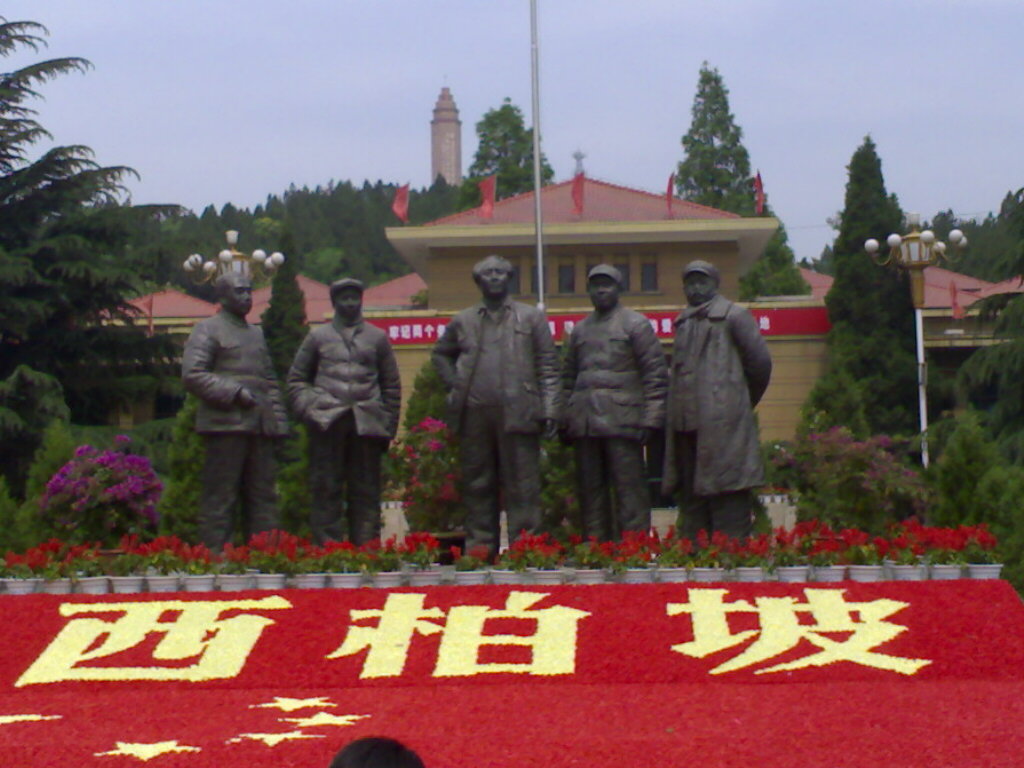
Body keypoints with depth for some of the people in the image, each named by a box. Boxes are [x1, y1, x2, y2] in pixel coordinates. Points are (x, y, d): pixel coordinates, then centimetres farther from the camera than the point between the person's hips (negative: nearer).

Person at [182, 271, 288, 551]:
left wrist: (278, 421, 12)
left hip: (259, 426, 7)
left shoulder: (256, 333, 22)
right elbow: (192, 375, -10)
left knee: (262, 496, 7)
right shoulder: (208, 329, 0)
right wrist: (234, 392, -16)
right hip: (226, 425, -7)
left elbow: (270, 381, 25)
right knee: (220, 497, -6)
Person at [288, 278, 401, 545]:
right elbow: (296, 379, 14)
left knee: (366, 493, 2)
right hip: (327, 423, -1)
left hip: (366, 423, 1)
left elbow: (392, 386, 14)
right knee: (326, 491, -1)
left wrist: (388, 427, 7)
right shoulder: (318, 337, 11)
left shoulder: (378, 338, 14)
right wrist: (309, 408, -3)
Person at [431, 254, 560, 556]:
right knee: (477, 485, 6)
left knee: (522, 485, -4)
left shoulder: (531, 318, 9)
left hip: (517, 414, -2)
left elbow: (548, 367, 5)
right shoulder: (463, 321, 14)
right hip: (474, 415, 3)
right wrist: (453, 384, 12)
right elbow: (440, 354, 28)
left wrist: (549, 410, -4)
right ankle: (479, 549, 11)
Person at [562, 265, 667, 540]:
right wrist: (565, 420, 12)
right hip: (585, 424, 5)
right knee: (590, 494, 7)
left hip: (622, 422, -5)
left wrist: (651, 420, -9)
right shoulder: (580, 330, 18)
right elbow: (569, 378, 22)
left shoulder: (635, 324, 3)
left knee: (629, 492, -6)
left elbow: (656, 374, -2)